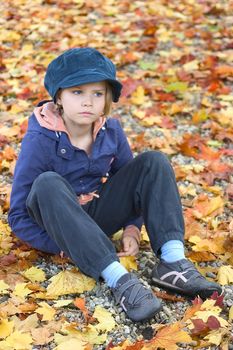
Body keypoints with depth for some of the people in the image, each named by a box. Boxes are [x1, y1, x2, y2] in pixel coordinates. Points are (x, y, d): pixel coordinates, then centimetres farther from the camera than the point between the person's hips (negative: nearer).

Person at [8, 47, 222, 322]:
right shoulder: (40, 141, -20)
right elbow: (19, 217, -17)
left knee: (153, 162, -11)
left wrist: (132, 228, -8)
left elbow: (132, 182, 8)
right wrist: (64, 248, -23)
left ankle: (173, 262, -28)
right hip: (59, 222, -4)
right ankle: (118, 279, -42)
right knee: (47, 184, -37)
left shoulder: (111, 130, -6)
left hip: (100, 216, 5)